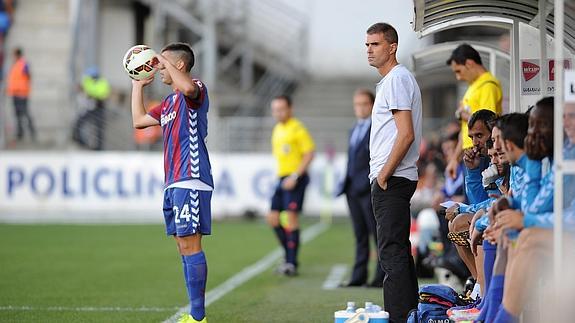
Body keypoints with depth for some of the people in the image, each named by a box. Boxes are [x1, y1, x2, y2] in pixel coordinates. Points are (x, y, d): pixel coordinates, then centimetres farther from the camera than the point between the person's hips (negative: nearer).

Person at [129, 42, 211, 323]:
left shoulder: (197, 89, -6)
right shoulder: (169, 101, 22)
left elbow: (187, 87, -32)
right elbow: (139, 119, 31)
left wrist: (165, 61, -18)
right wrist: (138, 85, 30)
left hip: (191, 181, -10)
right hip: (174, 183, 10)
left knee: (190, 245, -12)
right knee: (184, 247, 10)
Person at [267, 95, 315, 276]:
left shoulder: (297, 129, -9)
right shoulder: (277, 130, 16)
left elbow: (309, 154, -13)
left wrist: (295, 176, -19)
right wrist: (281, 176, 17)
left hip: (295, 178, -9)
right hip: (282, 178, 9)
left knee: (291, 217, -11)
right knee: (272, 218, 4)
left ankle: (292, 263, -8)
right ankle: (290, 255, 15)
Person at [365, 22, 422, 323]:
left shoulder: (396, 80, -13)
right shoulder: (393, 80, 20)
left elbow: (406, 134, -21)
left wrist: (384, 174, -17)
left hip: (391, 180, -11)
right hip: (396, 180, 11)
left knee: (392, 253, -12)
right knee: (399, 250, 15)